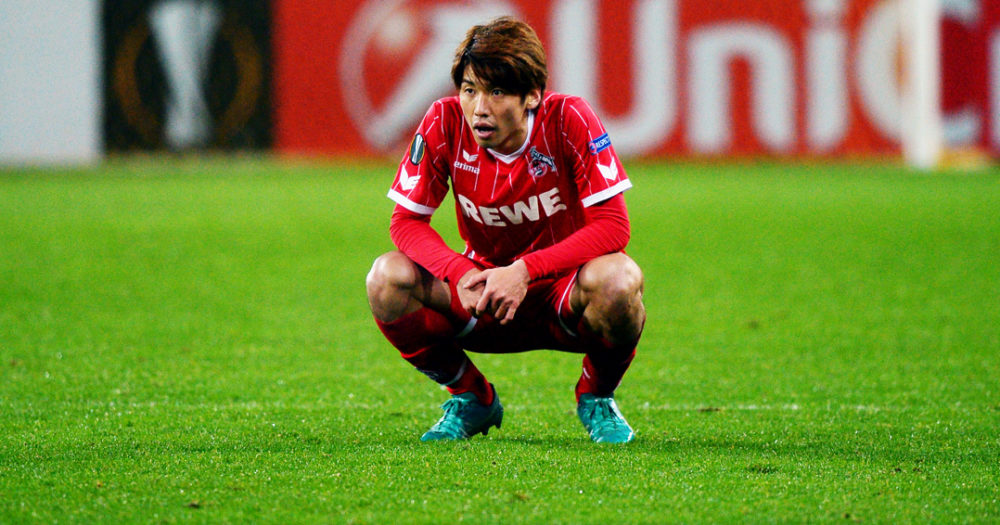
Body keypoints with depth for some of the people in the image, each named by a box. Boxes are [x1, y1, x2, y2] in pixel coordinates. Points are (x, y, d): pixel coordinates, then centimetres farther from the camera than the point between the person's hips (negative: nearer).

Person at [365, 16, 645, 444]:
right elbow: (406, 221, -10)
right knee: (388, 279, -24)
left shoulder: (568, 120, -21)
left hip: (564, 291, -2)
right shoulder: (445, 124, -14)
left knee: (616, 279, -36)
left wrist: (524, 272, -34)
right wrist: (460, 274, -30)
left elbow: (613, 227, -23)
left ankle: (597, 398, -2)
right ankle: (472, 398, 4)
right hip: (484, 289, 2)